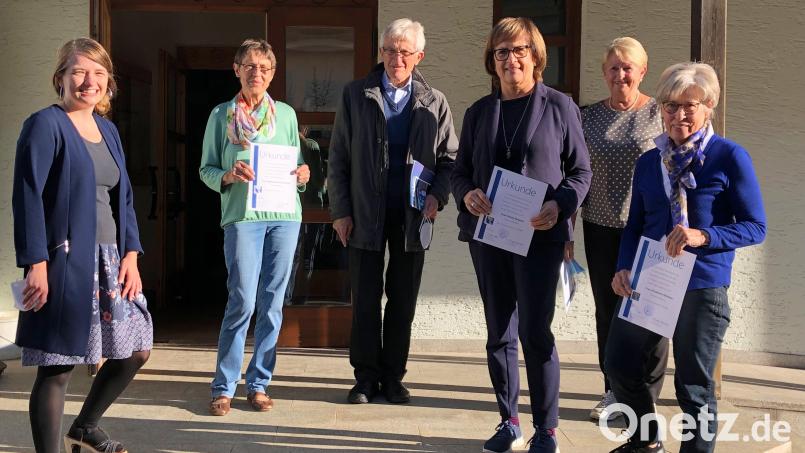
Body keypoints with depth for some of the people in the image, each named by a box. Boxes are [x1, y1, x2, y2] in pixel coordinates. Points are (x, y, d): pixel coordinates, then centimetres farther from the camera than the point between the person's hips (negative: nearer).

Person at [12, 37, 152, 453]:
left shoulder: (107, 130, 15)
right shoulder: (45, 125, -7)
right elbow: (28, 197, -13)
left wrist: (131, 255, 5)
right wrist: (37, 264, -19)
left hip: (110, 260, 8)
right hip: (66, 263, -8)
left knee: (136, 350, 14)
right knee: (57, 367, -2)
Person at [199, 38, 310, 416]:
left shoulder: (286, 114, 13)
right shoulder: (221, 115, 7)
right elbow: (206, 169, 7)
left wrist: (303, 174, -3)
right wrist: (228, 176, -14)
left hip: (284, 215, 3)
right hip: (242, 215, -3)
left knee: (272, 303, 5)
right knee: (242, 302, -9)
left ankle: (258, 384, 15)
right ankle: (223, 387, 4)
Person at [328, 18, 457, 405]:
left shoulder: (435, 102, 5)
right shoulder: (355, 96, 3)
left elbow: (449, 157, 9)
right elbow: (338, 158, 3)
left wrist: (437, 195, -9)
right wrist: (340, 211, -3)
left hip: (412, 216, 1)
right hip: (366, 215, -1)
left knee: (403, 300, 8)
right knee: (365, 300, 5)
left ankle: (393, 377, 19)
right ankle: (366, 377, 15)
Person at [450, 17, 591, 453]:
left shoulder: (559, 105, 1)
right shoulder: (479, 111, 11)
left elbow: (581, 170, 1)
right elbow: (459, 170, 12)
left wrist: (560, 206, -17)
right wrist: (467, 194, -11)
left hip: (539, 234, -4)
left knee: (535, 331, -6)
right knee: (499, 332, 10)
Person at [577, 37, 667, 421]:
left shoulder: (660, 113, -1)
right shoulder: (589, 117, 7)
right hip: (601, 229, 3)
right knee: (607, 311, 10)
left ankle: (647, 396, 15)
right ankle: (614, 392, 23)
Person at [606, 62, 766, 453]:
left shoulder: (729, 157, -7)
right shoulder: (648, 162, 8)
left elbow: (755, 226, -8)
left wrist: (703, 236, -23)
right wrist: (624, 269, -4)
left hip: (702, 286, -5)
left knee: (694, 385, 4)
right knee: (619, 365, 12)